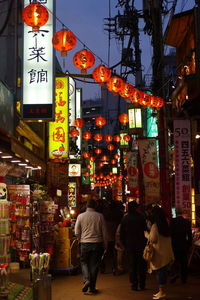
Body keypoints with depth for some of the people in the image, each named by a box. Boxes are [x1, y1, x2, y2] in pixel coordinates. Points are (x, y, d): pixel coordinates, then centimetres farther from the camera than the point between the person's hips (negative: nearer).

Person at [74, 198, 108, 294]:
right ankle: (92, 288, 13)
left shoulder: (80, 216, -3)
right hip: (97, 243, 0)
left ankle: (86, 279, -4)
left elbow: (77, 233, -1)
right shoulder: (100, 216, -4)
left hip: (85, 243, 0)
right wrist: (105, 245, 11)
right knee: (94, 265, 8)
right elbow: (104, 232, 1)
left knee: (84, 262, 18)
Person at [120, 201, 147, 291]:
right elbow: (145, 230, -6)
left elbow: (122, 233, 3)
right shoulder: (141, 217, -8)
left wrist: (123, 243, 12)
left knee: (132, 265, 8)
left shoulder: (125, 218, -2)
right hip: (140, 243, -1)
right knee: (141, 265, 9)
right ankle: (142, 284, 11)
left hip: (129, 244, 1)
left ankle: (134, 284, 7)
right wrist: (145, 242, 3)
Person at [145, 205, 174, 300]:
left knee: (160, 271, -2)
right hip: (166, 252, 7)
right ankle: (161, 291, 18)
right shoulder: (165, 225, 8)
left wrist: (147, 234, 4)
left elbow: (153, 239, -14)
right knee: (163, 271, 12)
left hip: (159, 253, -7)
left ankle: (162, 291, 1)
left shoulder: (155, 226, -14)